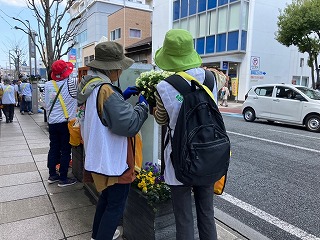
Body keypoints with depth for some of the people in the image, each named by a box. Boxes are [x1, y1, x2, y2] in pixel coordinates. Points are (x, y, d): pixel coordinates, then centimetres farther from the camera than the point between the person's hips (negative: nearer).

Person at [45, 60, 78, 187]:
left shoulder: (48, 85, 0)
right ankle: (63, 179, 12)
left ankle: (52, 175, 27)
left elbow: (47, 105, 7)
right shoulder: (72, 83, -14)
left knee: (53, 149, 15)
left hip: (52, 122, 5)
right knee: (65, 150, 5)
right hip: (66, 122, -5)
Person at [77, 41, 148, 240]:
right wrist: (143, 105, -13)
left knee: (107, 196, 27)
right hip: (113, 159, -10)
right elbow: (129, 124, -29)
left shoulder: (92, 86, 5)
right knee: (116, 205, 7)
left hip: (100, 156, 10)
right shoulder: (106, 90, -25)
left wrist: (122, 96, 9)